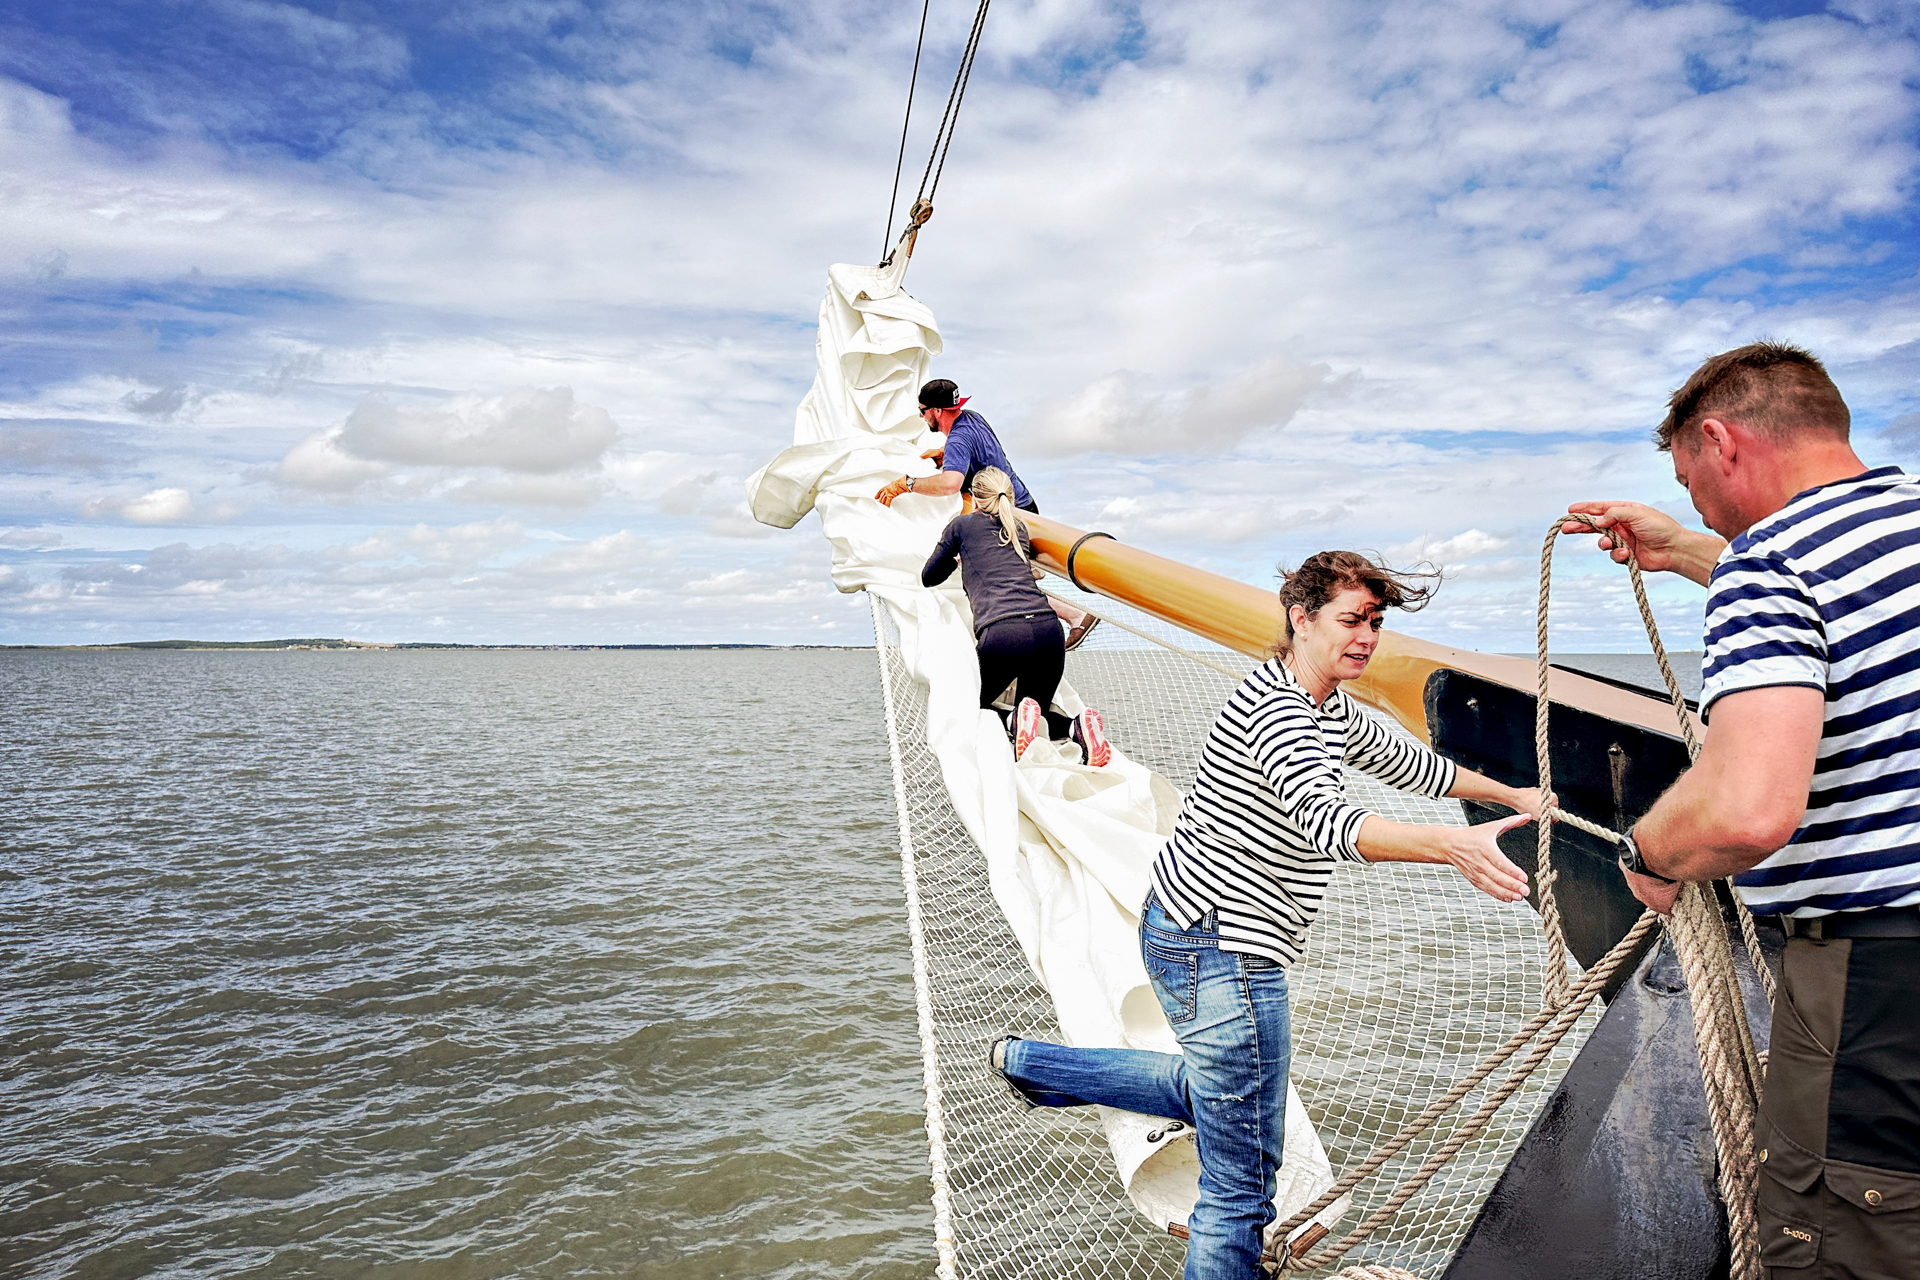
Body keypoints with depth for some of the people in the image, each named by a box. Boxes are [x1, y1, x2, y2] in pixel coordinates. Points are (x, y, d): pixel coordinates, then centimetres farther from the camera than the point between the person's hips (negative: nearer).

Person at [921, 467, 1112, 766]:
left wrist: (956, 560, 47)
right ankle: (1077, 727, -7)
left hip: (1001, 635, -4)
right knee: (1036, 708, 26)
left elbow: (928, 578, 28)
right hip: (1048, 630, 4)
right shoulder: (1020, 527, 27)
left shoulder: (962, 524, 16)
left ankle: (1017, 721, -13)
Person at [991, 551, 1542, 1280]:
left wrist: (1512, 795, 33)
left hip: (1198, 939, 11)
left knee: (1218, 1091, 32)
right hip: (1220, 954, -11)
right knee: (1242, 1184, 0)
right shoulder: (1275, 708, -20)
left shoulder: (1331, 711, 13)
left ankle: (1031, 1063, 38)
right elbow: (1325, 822, -36)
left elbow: (1408, 763, 28)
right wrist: (1452, 845, -47)